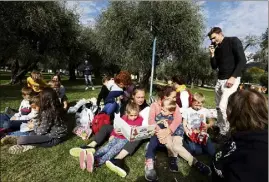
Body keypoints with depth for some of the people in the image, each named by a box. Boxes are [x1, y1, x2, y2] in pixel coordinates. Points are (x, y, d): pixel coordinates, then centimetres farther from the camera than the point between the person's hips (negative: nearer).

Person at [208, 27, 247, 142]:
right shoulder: (217, 49, 14)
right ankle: (219, 127, 19)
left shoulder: (233, 41, -3)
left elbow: (242, 61, -11)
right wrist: (212, 54, 1)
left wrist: (233, 77, -19)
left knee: (223, 106, -15)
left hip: (231, 79, -7)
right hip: (220, 80, 7)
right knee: (218, 106, 7)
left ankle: (224, 132, -1)